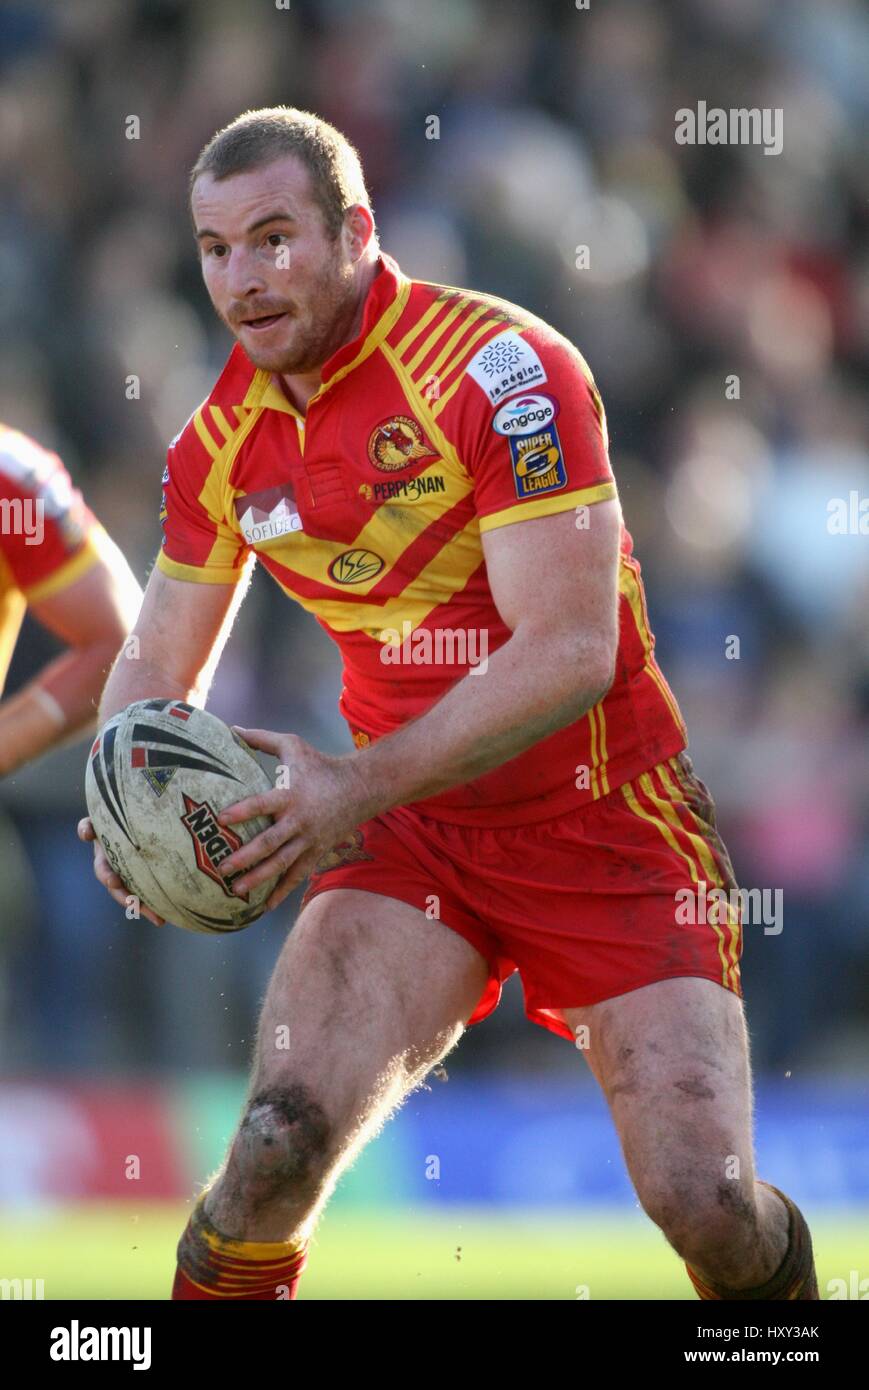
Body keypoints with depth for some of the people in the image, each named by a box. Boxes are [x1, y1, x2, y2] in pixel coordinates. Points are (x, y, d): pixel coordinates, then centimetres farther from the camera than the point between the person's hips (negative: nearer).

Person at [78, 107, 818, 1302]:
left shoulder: (499, 369, -18)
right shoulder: (225, 439, 1)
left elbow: (572, 652, -24)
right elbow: (163, 663, 12)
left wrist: (360, 785, -31)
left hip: (605, 824, -4)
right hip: (413, 836, 4)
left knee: (708, 1205, -12)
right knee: (282, 1141, -21)